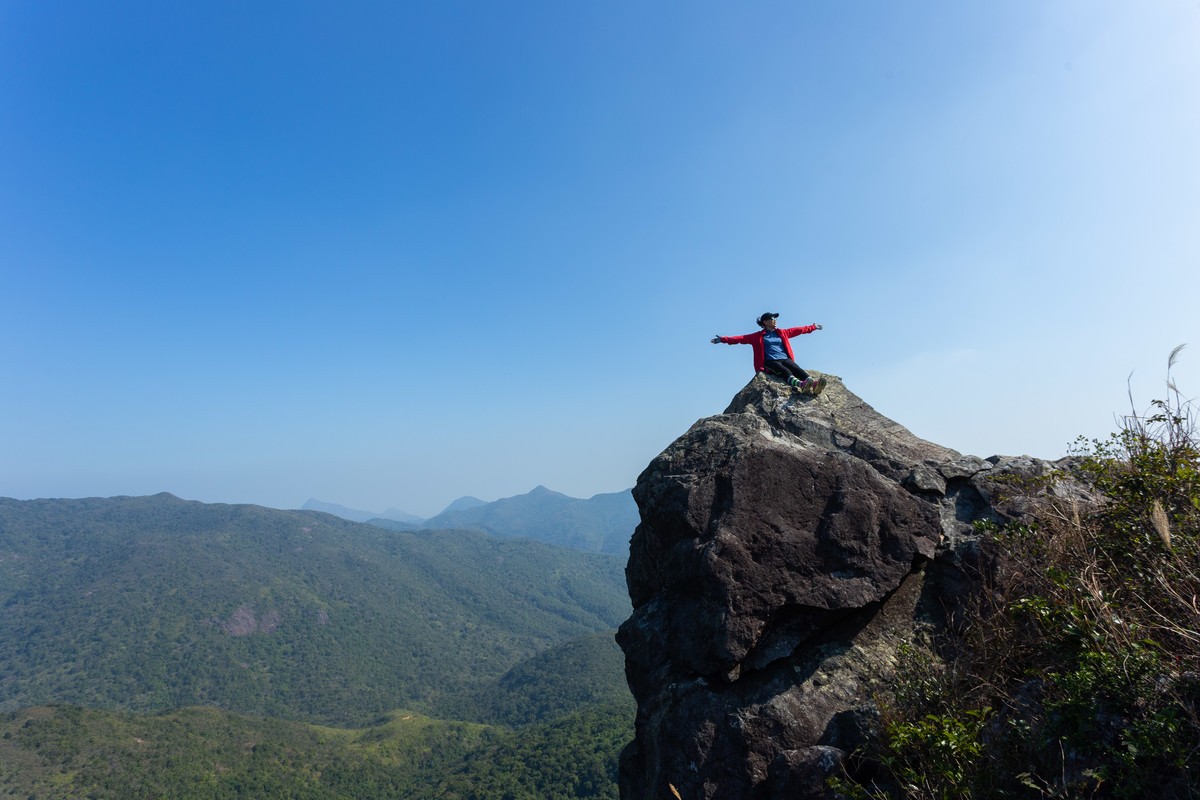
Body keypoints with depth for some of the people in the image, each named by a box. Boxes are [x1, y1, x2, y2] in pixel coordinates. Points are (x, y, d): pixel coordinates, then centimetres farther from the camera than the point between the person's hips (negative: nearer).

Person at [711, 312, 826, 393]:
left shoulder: (782, 332, 25)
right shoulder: (758, 336, 12)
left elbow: (798, 330, 32)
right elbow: (741, 338, 6)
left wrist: (813, 327, 37)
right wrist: (723, 339, -4)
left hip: (785, 359, 4)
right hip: (770, 362, -4)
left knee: (798, 370, -27)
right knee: (785, 371, -34)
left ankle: (813, 385, -54)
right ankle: (801, 385, -63)